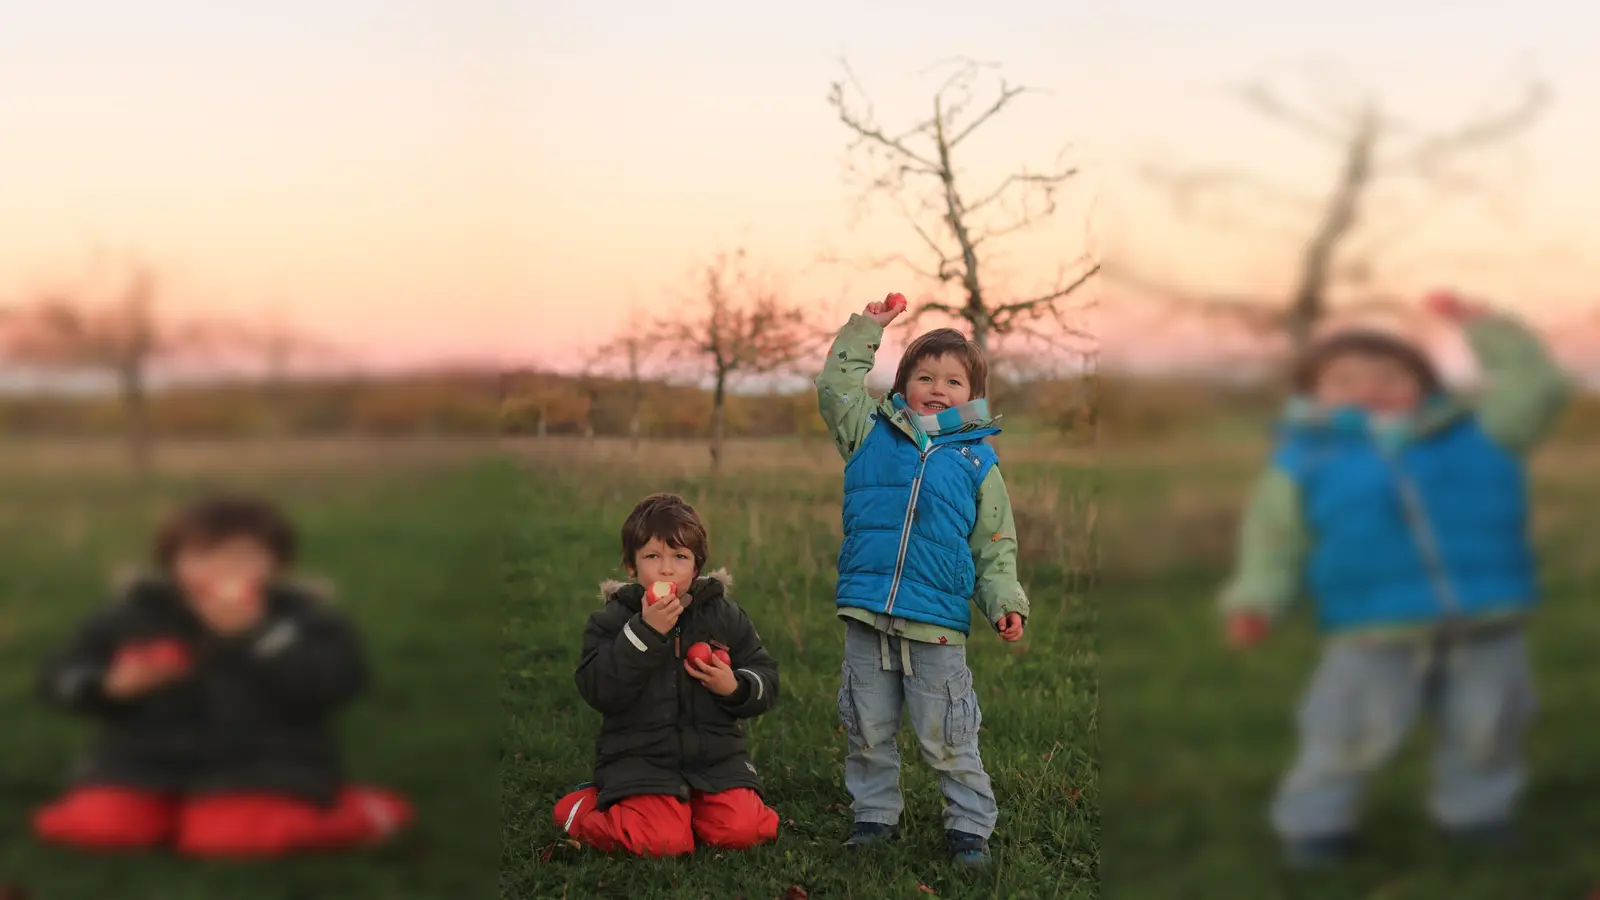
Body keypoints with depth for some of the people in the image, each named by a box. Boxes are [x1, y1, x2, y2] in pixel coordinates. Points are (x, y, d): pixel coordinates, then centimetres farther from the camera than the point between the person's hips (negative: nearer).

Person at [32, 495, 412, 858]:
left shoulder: (301, 614, -6)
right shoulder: (135, 611, 2)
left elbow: (334, 684, -23)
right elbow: (59, 677, 5)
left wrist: (255, 630, -27)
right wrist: (110, 685, -18)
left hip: (262, 769, -3)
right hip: (144, 764, 4)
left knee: (226, 837, -29)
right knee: (97, 828, -20)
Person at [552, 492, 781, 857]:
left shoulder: (725, 615, 7)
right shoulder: (612, 621, 0)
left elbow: (766, 679, 10)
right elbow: (598, 691, -15)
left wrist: (735, 687, -13)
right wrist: (645, 632, -23)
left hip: (716, 755, 3)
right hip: (639, 756, -3)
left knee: (740, 830, -21)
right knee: (663, 842, -24)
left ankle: (690, 804, 13)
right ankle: (584, 807, 6)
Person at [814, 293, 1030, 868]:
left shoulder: (978, 461, 7)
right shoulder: (873, 435, 10)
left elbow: (996, 546, 8)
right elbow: (834, 387, 11)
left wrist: (1006, 603, -4)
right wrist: (865, 330, 9)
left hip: (937, 625, -2)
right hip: (866, 618, 2)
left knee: (948, 739, 4)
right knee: (868, 730, 11)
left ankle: (969, 825, 17)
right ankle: (875, 814, 27)